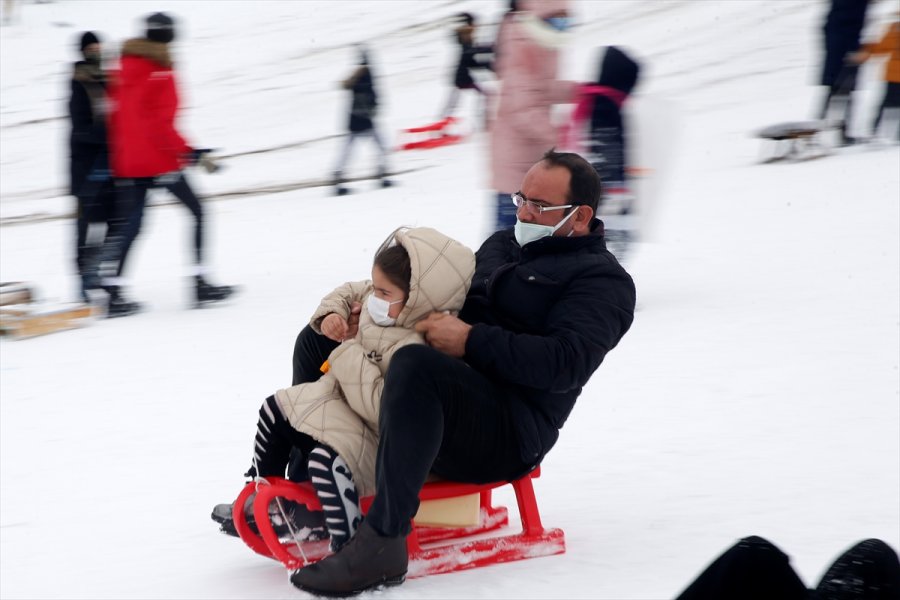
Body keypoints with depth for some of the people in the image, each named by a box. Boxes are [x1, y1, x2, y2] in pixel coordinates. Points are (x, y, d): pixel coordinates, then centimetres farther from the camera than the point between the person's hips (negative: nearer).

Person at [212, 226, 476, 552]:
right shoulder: (379, 304, -6)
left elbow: (384, 407, -39)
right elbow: (348, 293, 17)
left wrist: (349, 358, -30)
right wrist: (331, 314, -6)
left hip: (376, 436, -11)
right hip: (339, 398, 11)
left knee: (327, 461, -36)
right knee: (274, 411, 20)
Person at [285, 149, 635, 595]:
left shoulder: (602, 281, -2)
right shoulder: (501, 245, 24)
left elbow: (563, 363, -18)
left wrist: (472, 340, -23)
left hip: (511, 432, -9)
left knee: (415, 366, -39)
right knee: (318, 341, 12)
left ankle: (382, 545, -42)